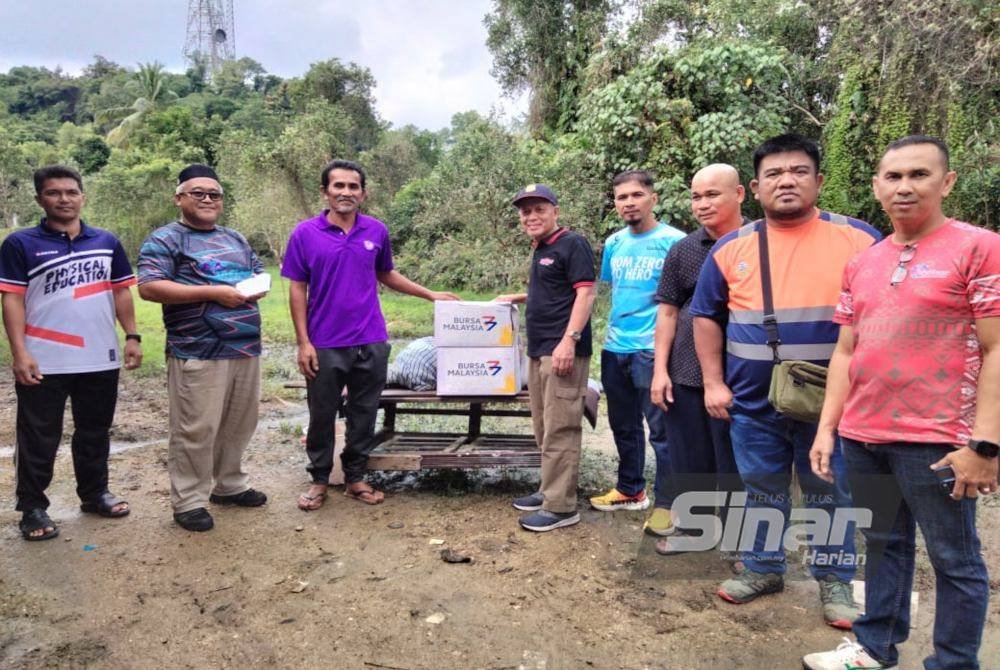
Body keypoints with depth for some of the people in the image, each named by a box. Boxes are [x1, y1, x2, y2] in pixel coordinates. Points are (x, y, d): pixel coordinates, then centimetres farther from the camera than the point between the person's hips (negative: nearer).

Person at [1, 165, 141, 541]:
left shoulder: (107, 242, 9)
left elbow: (121, 292, 12)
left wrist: (132, 336, 3)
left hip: (100, 360, 4)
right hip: (43, 364, -3)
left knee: (95, 433, 16)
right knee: (38, 439, 6)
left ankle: (94, 493, 32)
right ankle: (32, 508, 20)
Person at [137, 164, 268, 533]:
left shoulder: (235, 238, 19)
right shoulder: (165, 239, -3)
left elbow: (260, 274, 26)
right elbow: (149, 287, -15)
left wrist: (257, 288, 0)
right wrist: (212, 293, -19)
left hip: (246, 349, 7)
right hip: (199, 353, -7)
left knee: (239, 424, 14)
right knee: (196, 430, -2)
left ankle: (230, 485, 30)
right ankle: (189, 501, 10)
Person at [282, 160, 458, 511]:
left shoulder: (377, 231, 4)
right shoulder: (305, 233, -3)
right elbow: (297, 289, -2)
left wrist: (431, 294, 16)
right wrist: (303, 342, -7)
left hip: (371, 342, 2)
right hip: (325, 344, -2)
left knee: (364, 414, 11)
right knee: (322, 415, 9)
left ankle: (356, 478, 26)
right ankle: (319, 480, 26)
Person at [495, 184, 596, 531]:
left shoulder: (573, 244, -8)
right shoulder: (540, 249, 21)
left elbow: (585, 293, -16)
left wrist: (569, 339, -23)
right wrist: (519, 297, 28)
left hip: (562, 350, -10)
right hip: (539, 350, 10)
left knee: (560, 429, -6)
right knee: (544, 428, 15)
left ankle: (561, 506, 1)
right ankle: (550, 490, 27)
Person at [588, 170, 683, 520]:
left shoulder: (673, 241, -8)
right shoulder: (614, 243, 10)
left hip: (653, 350, -7)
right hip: (615, 348, 7)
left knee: (661, 431, 1)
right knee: (623, 426, 18)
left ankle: (667, 504, 14)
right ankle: (630, 490, 34)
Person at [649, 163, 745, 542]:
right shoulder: (683, 251, 7)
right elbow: (668, 311, 8)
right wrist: (660, 370, 1)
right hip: (686, 373, 3)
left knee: (736, 459, 7)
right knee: (688, 456, 13)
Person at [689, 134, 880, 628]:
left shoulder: (858, 239, -3)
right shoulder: (732, 248, 2)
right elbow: (706, 316, 8)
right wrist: (713, 383, 2)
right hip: (753, 404, 2)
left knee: (830, 496, 12)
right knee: (761, 492, 15)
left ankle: (835, 581, 30)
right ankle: (763, 568, 34)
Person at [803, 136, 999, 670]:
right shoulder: (861, 264, 11)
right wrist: (826, 430, 9)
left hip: (936, 440, -5)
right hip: (862, 437, 6)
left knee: (954, 560, 8)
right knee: (884, 545, 18)